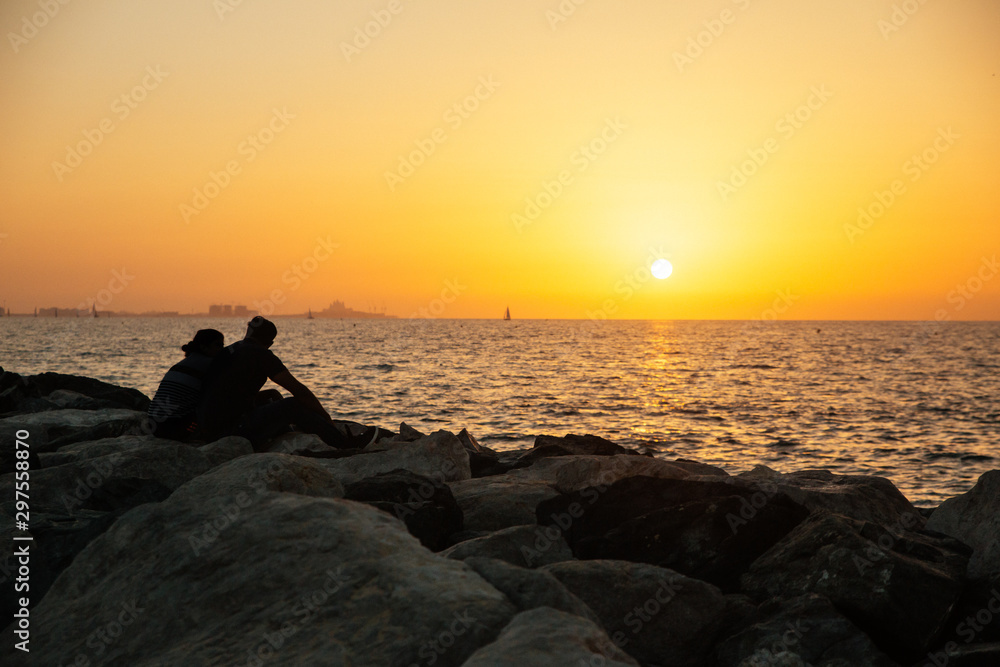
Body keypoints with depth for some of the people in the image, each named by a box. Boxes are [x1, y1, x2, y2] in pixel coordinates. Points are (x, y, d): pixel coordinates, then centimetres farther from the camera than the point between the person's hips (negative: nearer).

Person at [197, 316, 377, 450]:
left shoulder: (230, 351, 17)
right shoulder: (260, 355, -9)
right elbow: (298, 390, -8)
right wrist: (326, 417, 3)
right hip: (230, 431, -9)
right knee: (294, 407, -7)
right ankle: (346, 443, 2)